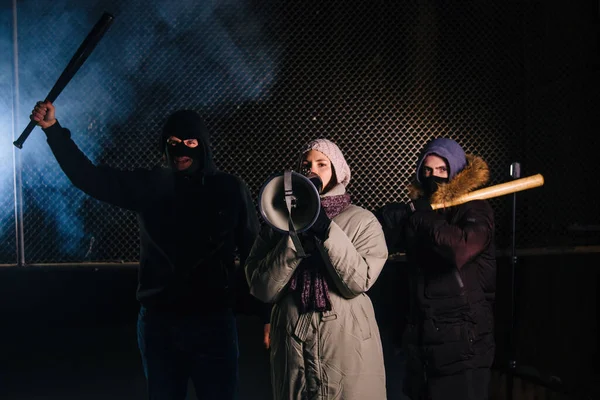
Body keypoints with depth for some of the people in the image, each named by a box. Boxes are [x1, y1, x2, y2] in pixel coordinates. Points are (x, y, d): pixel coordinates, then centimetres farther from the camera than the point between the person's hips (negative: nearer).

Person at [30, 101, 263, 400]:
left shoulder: (230, 189, -3)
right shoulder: (150, 186, 2)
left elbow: (253, 251, -2)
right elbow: (89, 177, 1)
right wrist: (52, 130, -8)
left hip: (214, 322, -2)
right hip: (158, 321, 2)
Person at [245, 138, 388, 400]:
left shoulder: (362, 221, 0)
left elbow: (358, 282, -13)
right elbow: (262, 289, -5)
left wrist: (326, 231, -18)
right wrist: (295, 238, -15)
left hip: (348, 344, -1)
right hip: (292, 344, 2)